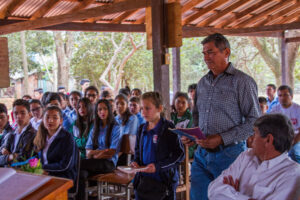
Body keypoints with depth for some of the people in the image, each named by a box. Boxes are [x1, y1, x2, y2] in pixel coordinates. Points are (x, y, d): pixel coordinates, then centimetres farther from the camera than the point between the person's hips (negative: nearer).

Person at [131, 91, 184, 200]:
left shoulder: (169, 129, -13)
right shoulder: (142, 129, 8)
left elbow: (179, 154, -15)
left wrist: (158, 166, -22)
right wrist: (136, 161, 1)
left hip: (163, 182, -5)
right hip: (143, 181, 6)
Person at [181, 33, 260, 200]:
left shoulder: (242, 81, -8)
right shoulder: (203, 83, 13)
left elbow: (254, 121, -12)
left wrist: (222, 139, -19)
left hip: (229, 154, -6)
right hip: (202, 154, 6)